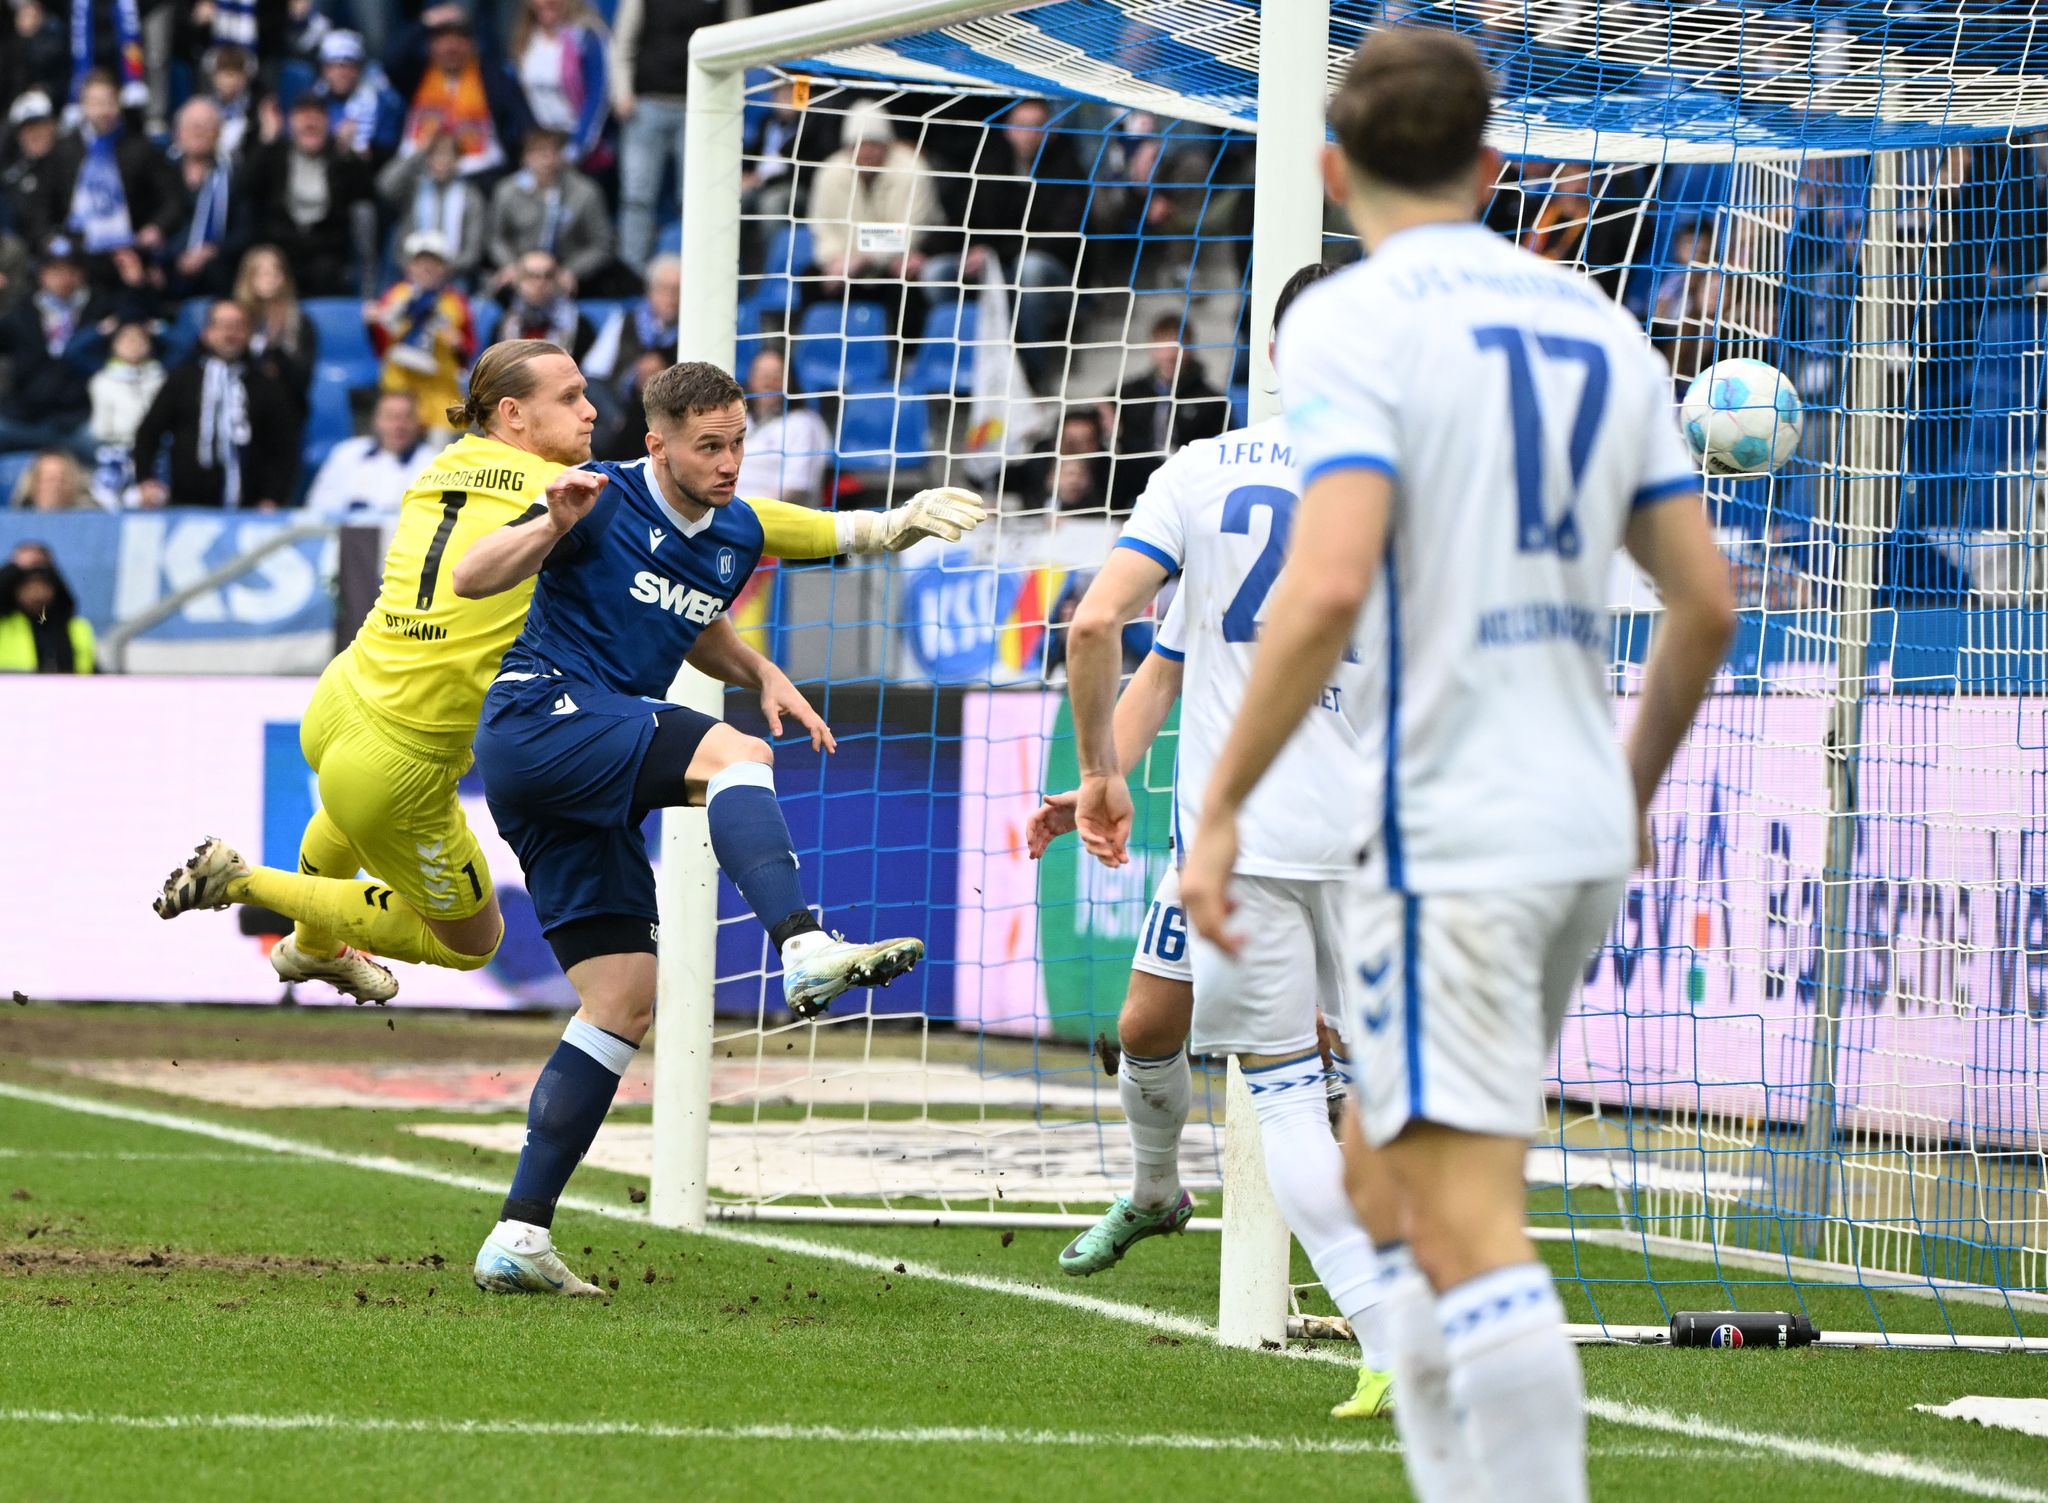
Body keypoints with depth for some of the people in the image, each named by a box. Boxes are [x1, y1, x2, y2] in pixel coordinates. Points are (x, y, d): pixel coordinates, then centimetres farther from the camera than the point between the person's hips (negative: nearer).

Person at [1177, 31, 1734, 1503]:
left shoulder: (1351, 321, -8)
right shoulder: (1597, 321, 13)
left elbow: (1329, 584, -21)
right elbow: (1707, 600, 14)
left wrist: (1222, 808, -14)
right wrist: (1633, 788, 28)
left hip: (1446, 837, -8)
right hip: (1583, 829, 8)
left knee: (1467, 1230, -10)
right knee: (1386, 1172, 19)